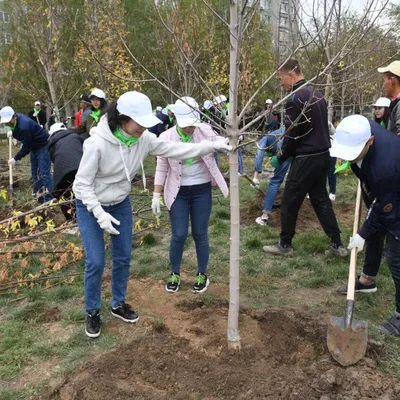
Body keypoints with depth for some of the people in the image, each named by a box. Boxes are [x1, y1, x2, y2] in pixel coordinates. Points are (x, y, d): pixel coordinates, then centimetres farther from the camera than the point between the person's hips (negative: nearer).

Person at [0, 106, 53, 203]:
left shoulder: (24, 126, -32)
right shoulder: (17, 119, -4)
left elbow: (26, 147, -25)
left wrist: (15, 158, -18)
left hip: (43, 146, -10)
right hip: (34, 147, 10)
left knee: (44, 173, -14)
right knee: (35, 173, 11)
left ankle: (49, 200, -15)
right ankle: (39, 198, 17)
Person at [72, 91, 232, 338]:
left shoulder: (144, 139, -16)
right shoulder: (97, 143, -30)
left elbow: (176, 150, -11)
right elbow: (82, 183, -24)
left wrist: (212, 145, -16)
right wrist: (99, 213, -31)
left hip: (121, 204, 5)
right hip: (90, 206, -5)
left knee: (123, 257, 12)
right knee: (96, 262, -3)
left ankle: (118, 304, 34)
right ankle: (93, 312, 21)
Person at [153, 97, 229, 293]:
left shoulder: (205, 131, -8)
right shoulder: (166, 138, -9)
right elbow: (161, 169, -2)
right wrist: (156, 195, -3)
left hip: (202, 191, 1)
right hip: (178, 192, 0)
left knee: (200, 234, 9)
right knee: (179, 235, 3)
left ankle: (202, 275, 27)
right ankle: (174, 274, 26)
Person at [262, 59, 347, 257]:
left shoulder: (295, 98, -15)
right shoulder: (316, 93, 13)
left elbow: (292, 134, -16)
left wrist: (280, 158, -2)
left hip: (306, 158, -9)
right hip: (323, 155, 9)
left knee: (289, 203, 4)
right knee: (321, 199, 16)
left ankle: (285, 245, 17)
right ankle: (337, 244, 19)